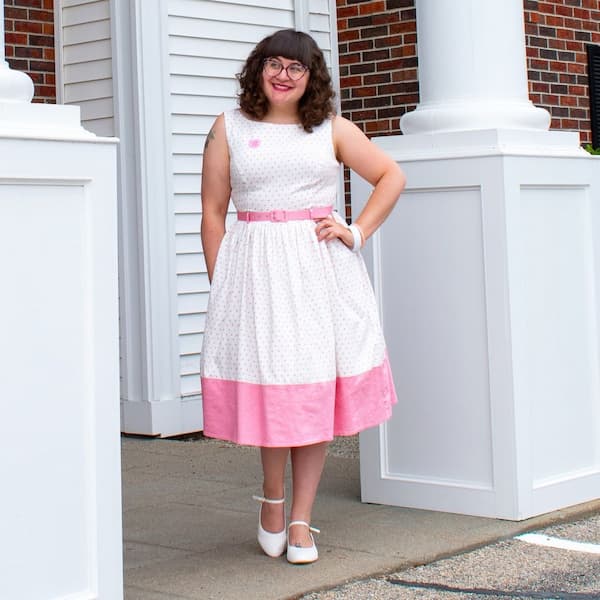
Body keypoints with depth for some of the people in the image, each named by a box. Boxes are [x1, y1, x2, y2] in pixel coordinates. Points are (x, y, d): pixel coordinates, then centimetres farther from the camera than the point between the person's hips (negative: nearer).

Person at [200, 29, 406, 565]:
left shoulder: (333, 129, 9)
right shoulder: (229, 128, 7)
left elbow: (391, 176, 14)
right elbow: (213, 213, 6)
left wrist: (358, 233, 3)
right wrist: (220, 284, 0)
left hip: (322, 265, 1)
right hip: (256, 267, -1)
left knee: (318, 388, 0)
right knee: (269, 379, -7)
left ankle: (301, 519, 9)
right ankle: (272, 498, 18)